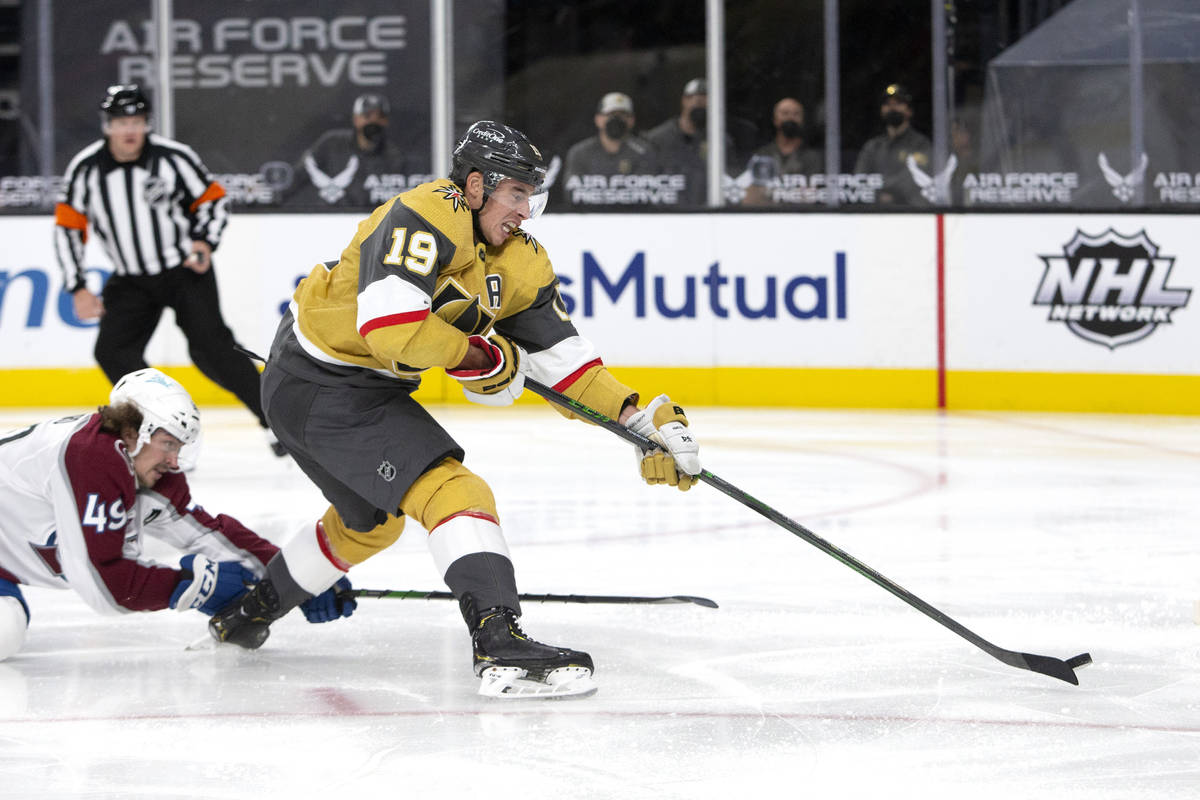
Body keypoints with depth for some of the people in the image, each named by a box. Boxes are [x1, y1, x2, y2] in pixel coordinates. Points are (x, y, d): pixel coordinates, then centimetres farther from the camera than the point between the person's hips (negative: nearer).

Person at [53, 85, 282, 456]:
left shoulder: (174, 157, -14)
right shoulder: (86, 168, -8)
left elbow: (213, 199, -1)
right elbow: (68, 227, 0)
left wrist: (205, 242, -18)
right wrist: (78, 288, -5)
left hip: (186, 271, -4)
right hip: (131, 281, 4)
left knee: (210, 346, -18)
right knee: (113, 350, -11)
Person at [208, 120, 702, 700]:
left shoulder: (520, 262, 4)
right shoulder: (426, 217, -24)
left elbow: (562, 354, 7)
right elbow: (388, 326, -34)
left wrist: (641, 420, -4)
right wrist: (484, 357, -20)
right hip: (322, 385, -10)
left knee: (371, 520, 29)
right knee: (452, 492, -21)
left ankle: (247, 616, 46)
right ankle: (499, 645, -34)